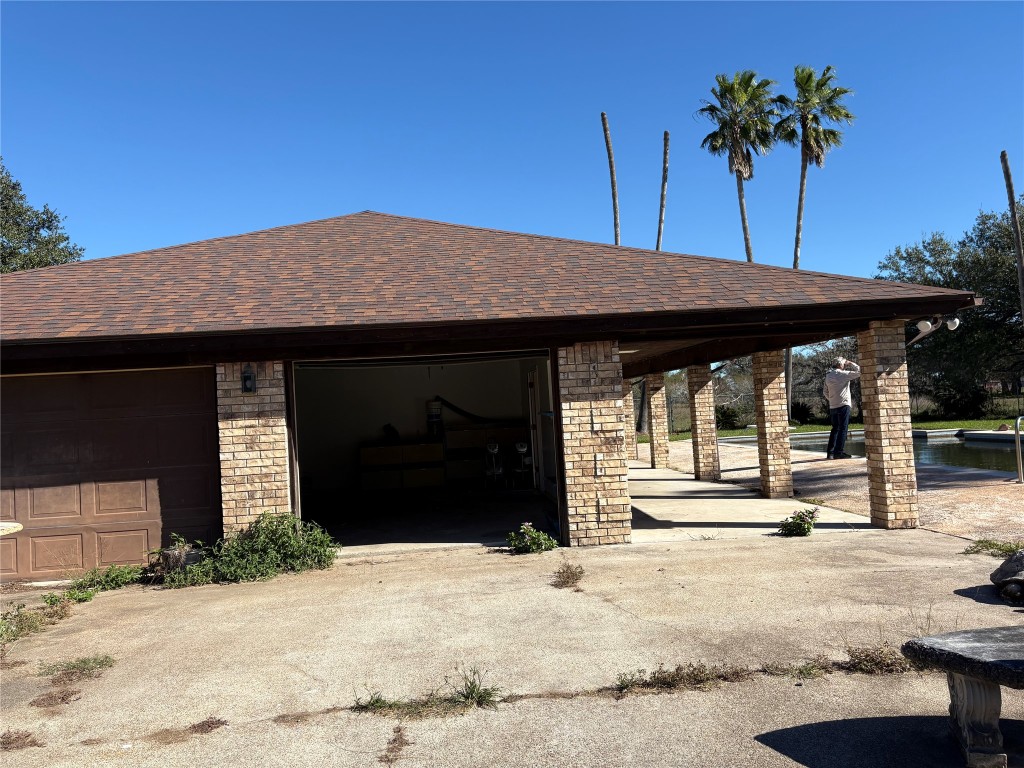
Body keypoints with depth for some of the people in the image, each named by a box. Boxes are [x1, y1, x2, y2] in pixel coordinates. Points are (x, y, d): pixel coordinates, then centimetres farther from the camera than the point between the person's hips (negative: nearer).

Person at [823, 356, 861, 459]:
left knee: (835, 429, 13)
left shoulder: (828, 376, 10)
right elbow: (858, 372, -7)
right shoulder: (843, 374, -10)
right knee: (842, 429, -2)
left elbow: (825, 392, 16)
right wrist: (850, 363, 4)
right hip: (843, 405, -6)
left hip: (832, 407, 6)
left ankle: (830, 452, 11)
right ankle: (839, 452, -5)